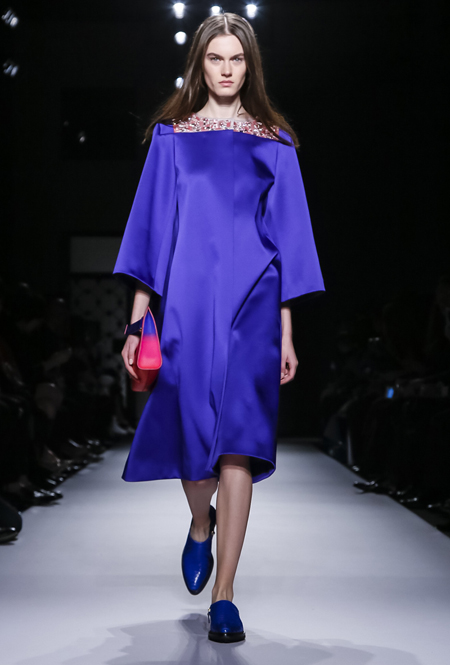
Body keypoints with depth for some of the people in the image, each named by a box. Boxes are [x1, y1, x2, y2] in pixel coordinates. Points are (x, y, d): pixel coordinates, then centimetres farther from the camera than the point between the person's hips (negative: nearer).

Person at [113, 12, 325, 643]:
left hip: (250, 304, 0)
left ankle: (224, 597, -6)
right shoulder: (172, 135, 11)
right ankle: (202, 523, 37)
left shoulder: (274, 143, 11)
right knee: (191, 423, 1)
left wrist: (286, 333, 4)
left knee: (238, 438, -9)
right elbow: (153, 226, 8)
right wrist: (139, 320, 1)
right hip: (186, 300, 1)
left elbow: (287, 236, 9)